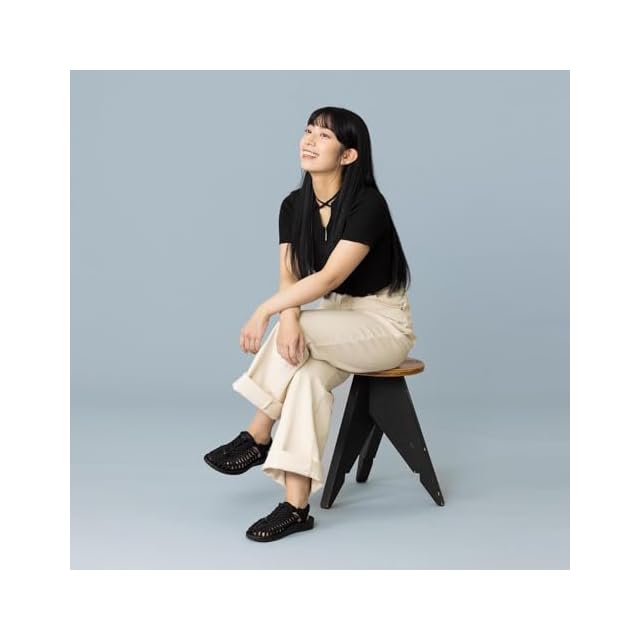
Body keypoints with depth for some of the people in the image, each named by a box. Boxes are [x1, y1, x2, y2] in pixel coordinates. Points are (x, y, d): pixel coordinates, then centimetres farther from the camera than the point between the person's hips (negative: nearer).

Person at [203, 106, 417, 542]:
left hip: (385, 324, -5)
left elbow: (329, 277, -29)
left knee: (301, 331, -31)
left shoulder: (367, 205, -21)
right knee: (308, 377, -27)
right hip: (341, 322, 6)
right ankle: (296, 507, -25)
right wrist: (288, 317, -30)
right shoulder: (294, 206, -1)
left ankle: (257, 438, -15)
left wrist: (266, 311, -31)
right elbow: (289, 277, -9)